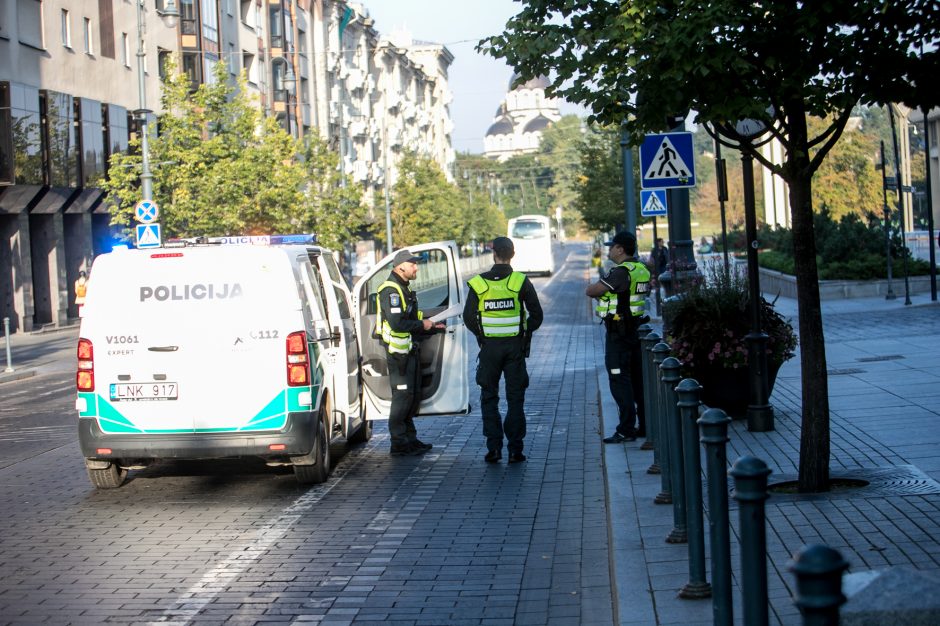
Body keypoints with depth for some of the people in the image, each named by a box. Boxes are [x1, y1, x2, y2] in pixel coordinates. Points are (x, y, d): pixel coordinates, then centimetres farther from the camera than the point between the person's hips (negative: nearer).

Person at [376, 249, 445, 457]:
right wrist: (422, 325, -14)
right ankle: (399, 444, -4)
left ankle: (409, 438, 23)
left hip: (410, 350, 10)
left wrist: (431, 328, 16)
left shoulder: (404, 289, 19)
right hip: (398, 352, -10)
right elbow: (396, 323, -25)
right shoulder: (391, 290, -15)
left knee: (413, 396, 14)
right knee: (402, 396, -8)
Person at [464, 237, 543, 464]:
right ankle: (515, 449, 4)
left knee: (489, 398, 10)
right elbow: (536, 314, -4)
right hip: (515, 347, 0)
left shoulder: (478, 283, -5)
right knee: (515, 399, 7)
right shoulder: (521, 282, -6)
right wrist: (526, 333, 11)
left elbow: (468, 317, -2)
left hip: (489, 346, 0)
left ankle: (494, 448, 4)